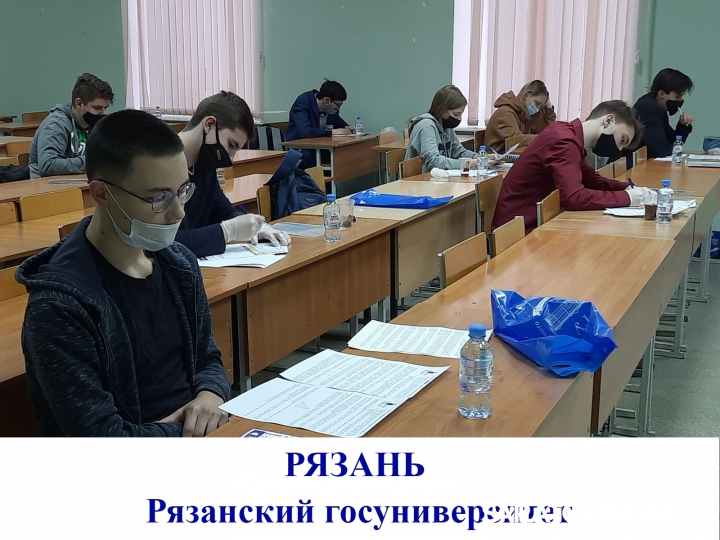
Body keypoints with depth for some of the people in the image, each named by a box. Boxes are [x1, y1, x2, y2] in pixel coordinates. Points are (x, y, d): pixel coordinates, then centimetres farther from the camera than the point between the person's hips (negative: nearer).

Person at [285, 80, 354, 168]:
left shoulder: (332, 108, -1)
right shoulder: (302, 103, -20)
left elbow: (338, 121, 22)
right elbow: (305, 131, -34)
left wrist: (347, 128, -2)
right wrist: (331, 131, -28)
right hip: (299, 148, -6)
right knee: (308, 154, -38)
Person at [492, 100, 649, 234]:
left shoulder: (570, 136, 9)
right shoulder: (564, 141, -21)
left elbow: (591, 180, 17)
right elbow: (574, 197, -30)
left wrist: (627, 188, 0)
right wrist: (626, 197, -21)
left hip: (536, 221, 9)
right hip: (519, 228, -9)